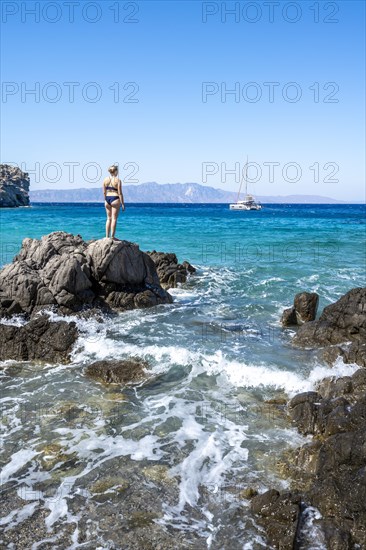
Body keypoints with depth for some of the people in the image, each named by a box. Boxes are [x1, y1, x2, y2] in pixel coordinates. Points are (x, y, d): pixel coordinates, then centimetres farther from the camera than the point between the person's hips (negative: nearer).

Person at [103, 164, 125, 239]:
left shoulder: (105, 180, 6)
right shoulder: (118, 180, -8)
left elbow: (104, 192, 9)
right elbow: (120, 193, -10)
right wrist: (122, 203, -6)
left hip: (107, 199, 5)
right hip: (115, 199, -5)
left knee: (109, 218, 14)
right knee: (114, 218, -1)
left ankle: (107, 236, 14)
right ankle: (112, 236, -2)